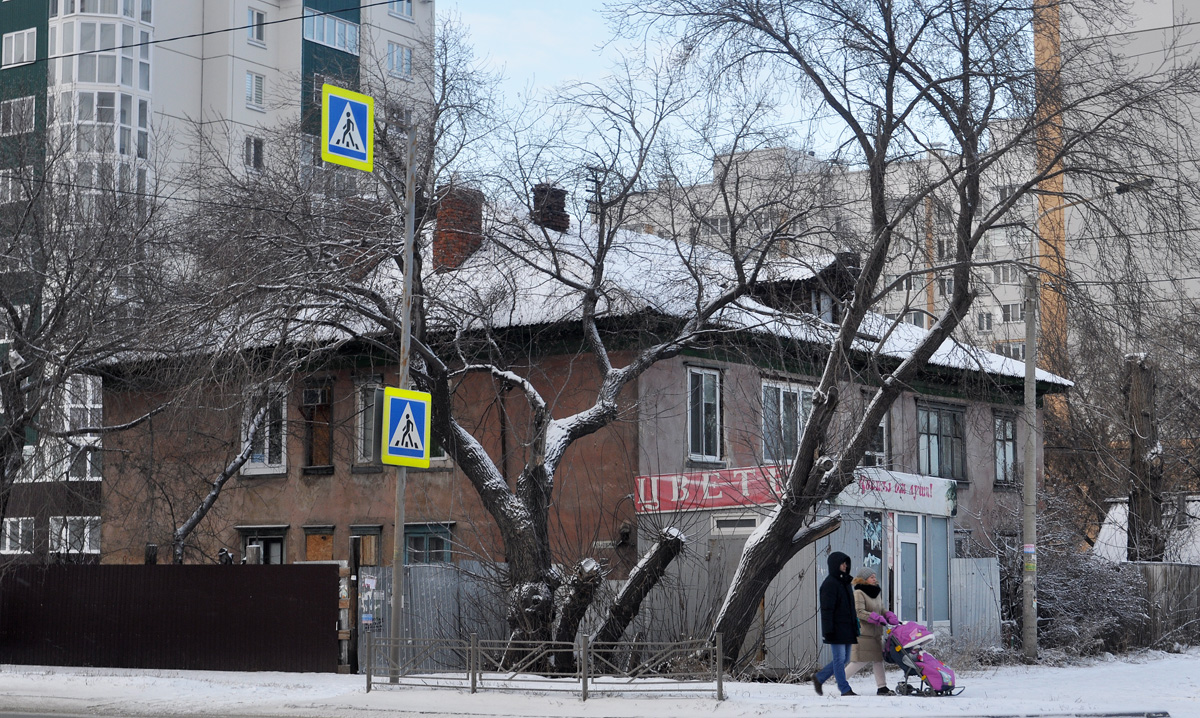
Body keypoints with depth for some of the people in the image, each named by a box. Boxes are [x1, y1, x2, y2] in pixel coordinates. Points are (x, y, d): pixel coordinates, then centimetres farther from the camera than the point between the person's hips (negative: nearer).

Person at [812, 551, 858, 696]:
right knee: (840, 658, -5)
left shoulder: (845, 582, 16)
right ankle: (845, 690, -2)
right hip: (836, 629, -9)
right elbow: (826, 609, -15)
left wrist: (855, 627, 21)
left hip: (847, 628, 9)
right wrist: (828, 630, -19)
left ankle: (819, 678, 22)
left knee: (844, 658, 10)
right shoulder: (829, 584, -10)